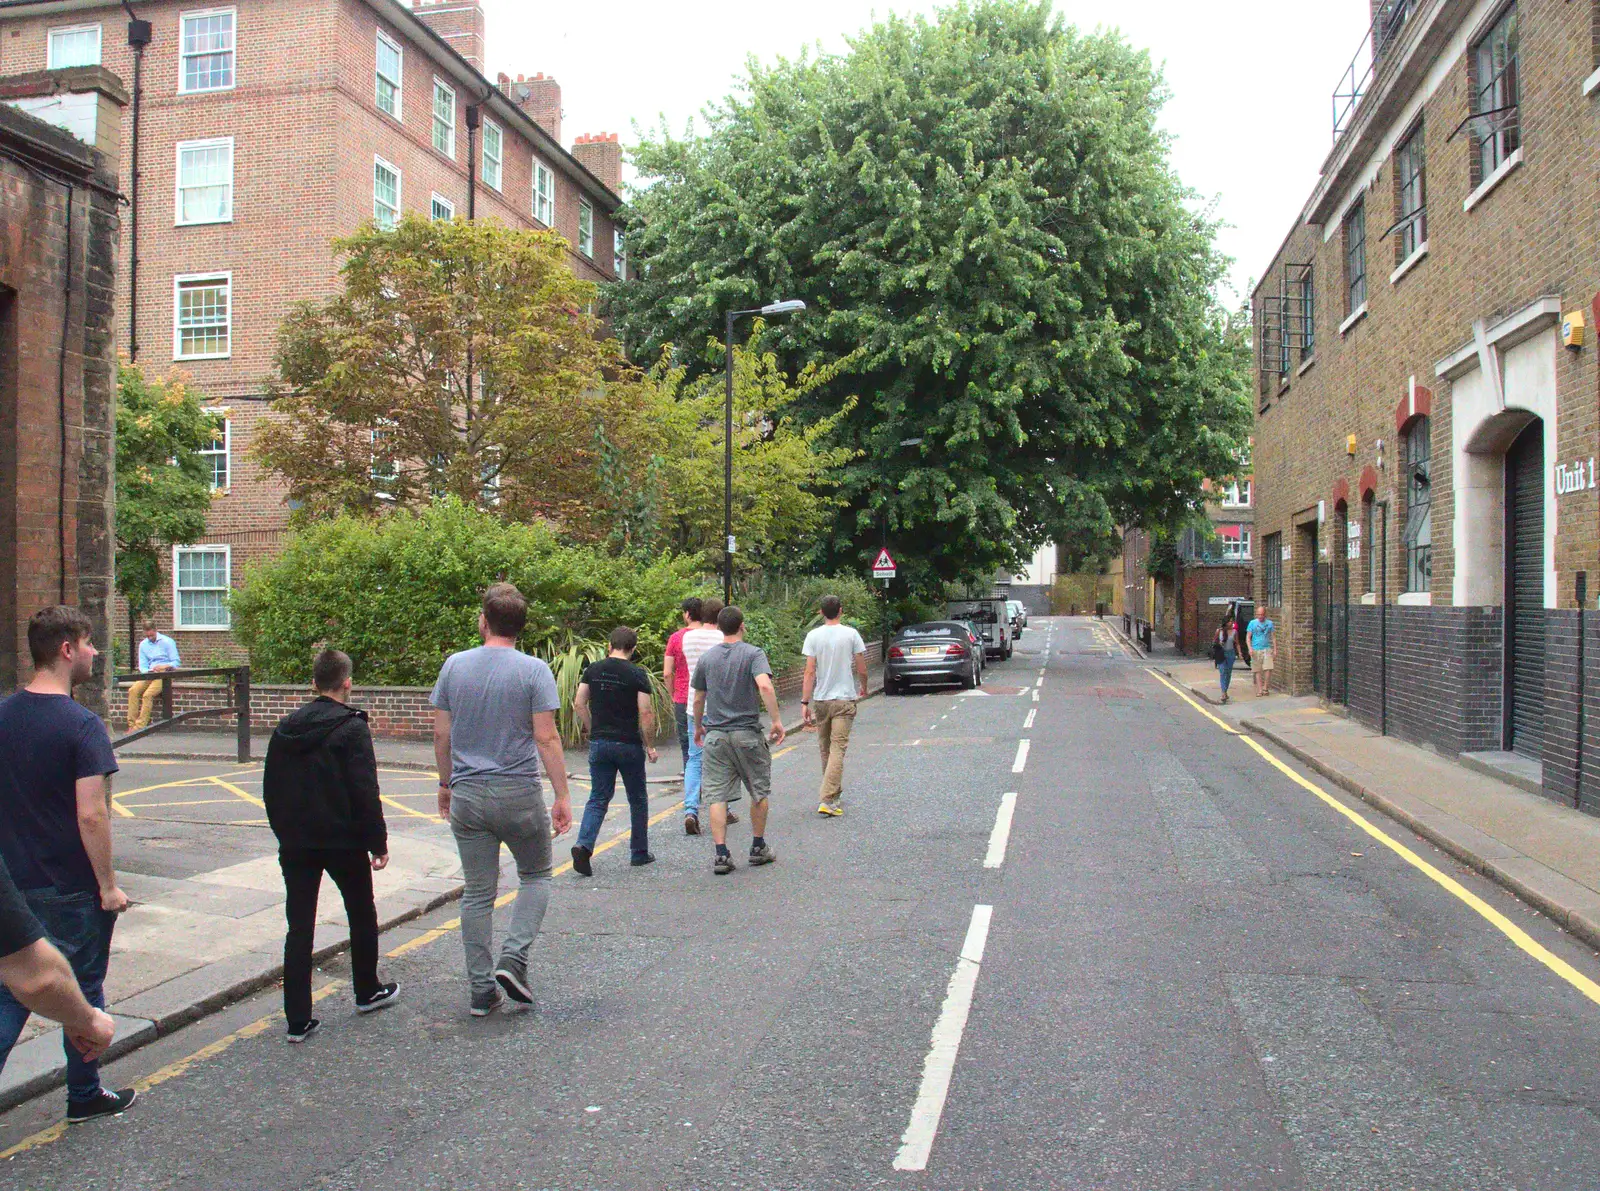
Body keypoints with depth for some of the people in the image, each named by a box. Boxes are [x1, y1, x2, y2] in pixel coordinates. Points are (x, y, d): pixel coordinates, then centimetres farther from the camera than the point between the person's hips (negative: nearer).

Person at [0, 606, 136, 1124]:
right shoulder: (81, 724, -19)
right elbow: (91, 815, -22)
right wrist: (109, 885, -14)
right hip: (73, 888, -6)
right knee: (84, 992, 11)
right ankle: (85, 1096, 24)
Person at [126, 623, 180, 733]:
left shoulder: (167, 642, -1)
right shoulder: (143, 644, 15)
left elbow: (176, 663, -3)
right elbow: (142, 665, 12)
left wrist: (163, 667, -21)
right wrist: (148, 672, -10)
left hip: (164, 674, -5)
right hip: (150, 674, 5)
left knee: (148, 694, -28)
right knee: (133, 691, -21)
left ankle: (140, 726, -26)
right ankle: (132, 725, -21)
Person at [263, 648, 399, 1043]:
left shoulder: (286, 727, 6)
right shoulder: (352, 728, -12)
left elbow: (270, 789, 12)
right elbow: (365, 793, -16)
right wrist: (378, 842, -9)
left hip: (296, 844, 4)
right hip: (343, 841, -4)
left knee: (299, 927, 5)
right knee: (362, 915, 17)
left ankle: (298, 1019, 3)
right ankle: (367, 992, 32)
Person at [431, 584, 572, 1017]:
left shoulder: (454, 665, 2)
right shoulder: (533, 671, -8)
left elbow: (441, 734, 6)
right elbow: (546, 738, -12)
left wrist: (446, 784, 19)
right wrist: (562, 796, -6)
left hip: (466, 796, 3)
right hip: (520, 794, -3)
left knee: (477, 894, 9)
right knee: (535, 877, 17)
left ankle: (482, 990, 13)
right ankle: (513, 959, 0)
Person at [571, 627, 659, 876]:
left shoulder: (593, 670, 3)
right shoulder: (637, 674, -9)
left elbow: (579, 704, 4)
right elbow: (646, 713, -12)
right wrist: (650, 745, -3)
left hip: (599, 743, 3)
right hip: (629, 745, -3)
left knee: (598, 799, 7)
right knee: (638, 800, 13)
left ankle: (583, 845, -14)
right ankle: (640, 853, 20)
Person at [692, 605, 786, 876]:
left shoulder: (707, 658, 7)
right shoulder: (753, 654, -4)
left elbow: (698, 699, 12)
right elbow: (765, 686, -21)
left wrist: (698, 727, 27)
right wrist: (777, 721, -17)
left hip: (715, 735, 2)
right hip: (747, 734, -2)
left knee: (717, 796, 1)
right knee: (759, 792, 14)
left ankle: (721, 854, -6)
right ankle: (758, 848, 22)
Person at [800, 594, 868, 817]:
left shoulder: (813, 636, -2)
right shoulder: (851, 634, -3)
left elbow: (810, 673, -5)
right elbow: (862, 670, 1)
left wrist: (805, 703, -3)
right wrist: (864, 689, 20)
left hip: (820, 700, 2)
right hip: (845, 699, -2)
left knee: (825, 750, 16)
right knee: (837, 750, -5)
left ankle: (834, 794, 29)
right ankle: (828, 800, -15)